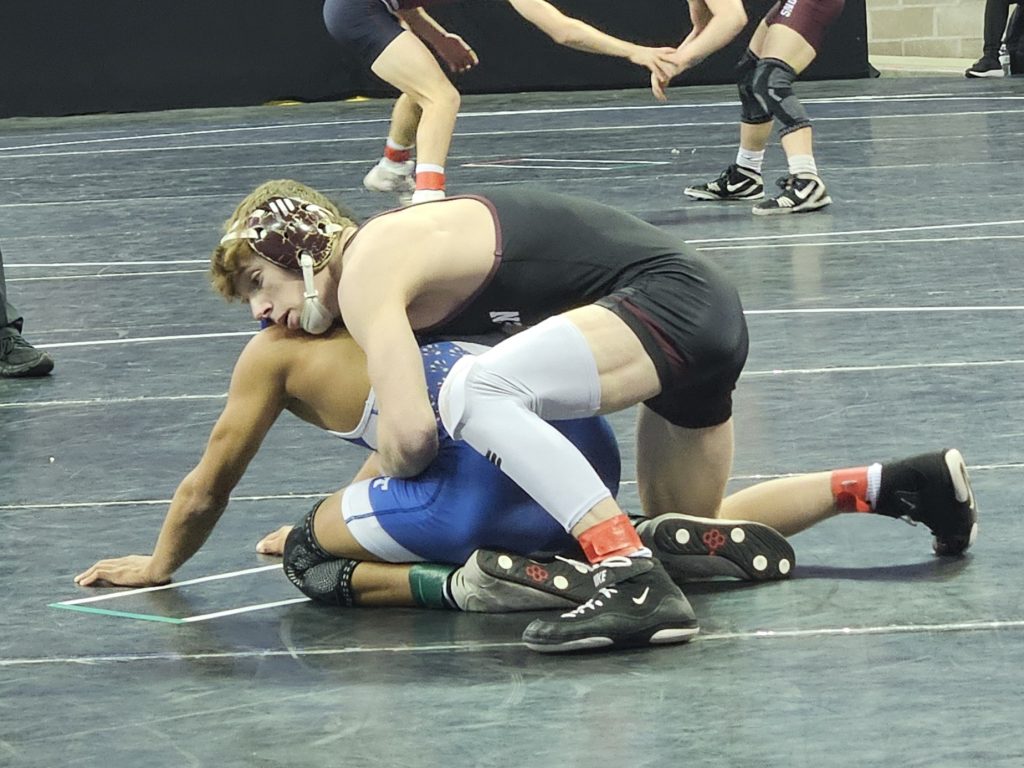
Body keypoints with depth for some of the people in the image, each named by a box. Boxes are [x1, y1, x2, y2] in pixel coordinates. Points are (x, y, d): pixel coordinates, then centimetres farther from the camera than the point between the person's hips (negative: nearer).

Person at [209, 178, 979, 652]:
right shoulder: (395, 251, 15)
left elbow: (411, 433, -23)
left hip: (671, 302, -11)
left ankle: (637, 584, -34)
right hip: (705, 312, 11)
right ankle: (896, 484, 30)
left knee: (475, 391, -30)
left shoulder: (366, 269, -13)